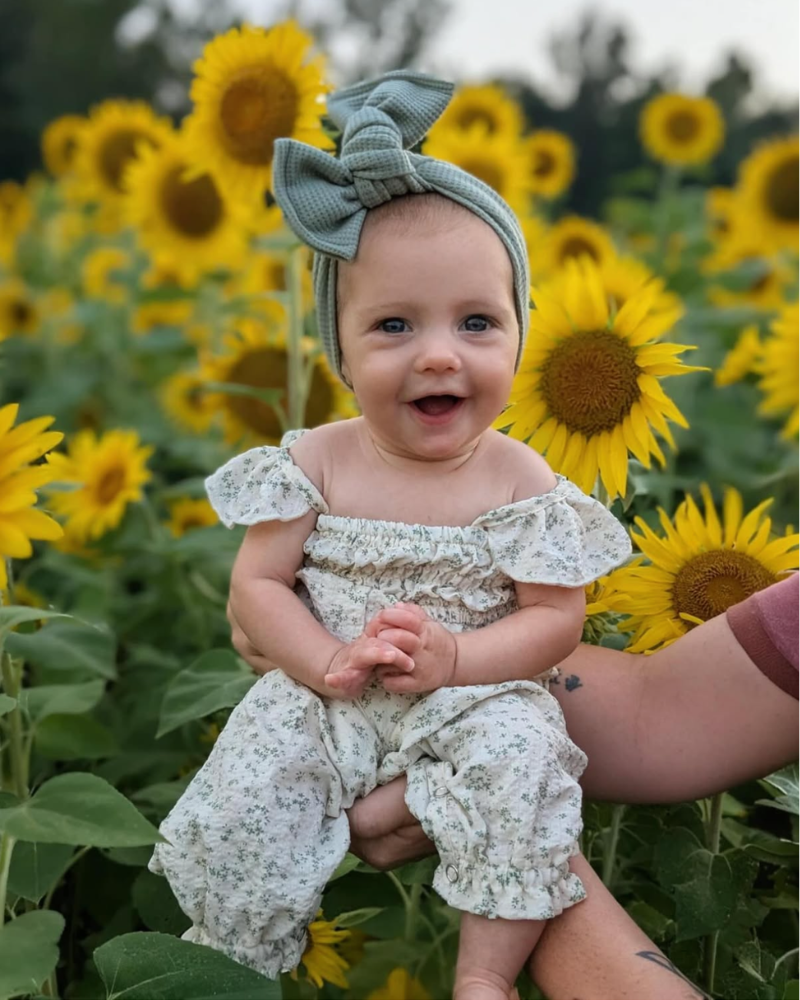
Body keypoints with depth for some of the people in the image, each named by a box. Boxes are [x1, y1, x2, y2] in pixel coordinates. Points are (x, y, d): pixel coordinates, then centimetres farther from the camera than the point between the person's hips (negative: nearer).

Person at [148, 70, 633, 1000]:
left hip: (474, 697, -1)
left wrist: (456, 660, -22)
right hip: (325, 698, 1)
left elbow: (556, 616, -5)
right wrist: (326, 662, -20)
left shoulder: (522, 479, -7)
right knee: (242, 795, -16)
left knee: (520, 758, -28)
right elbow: (256, 585, -2)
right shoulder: (317, 462, -4)